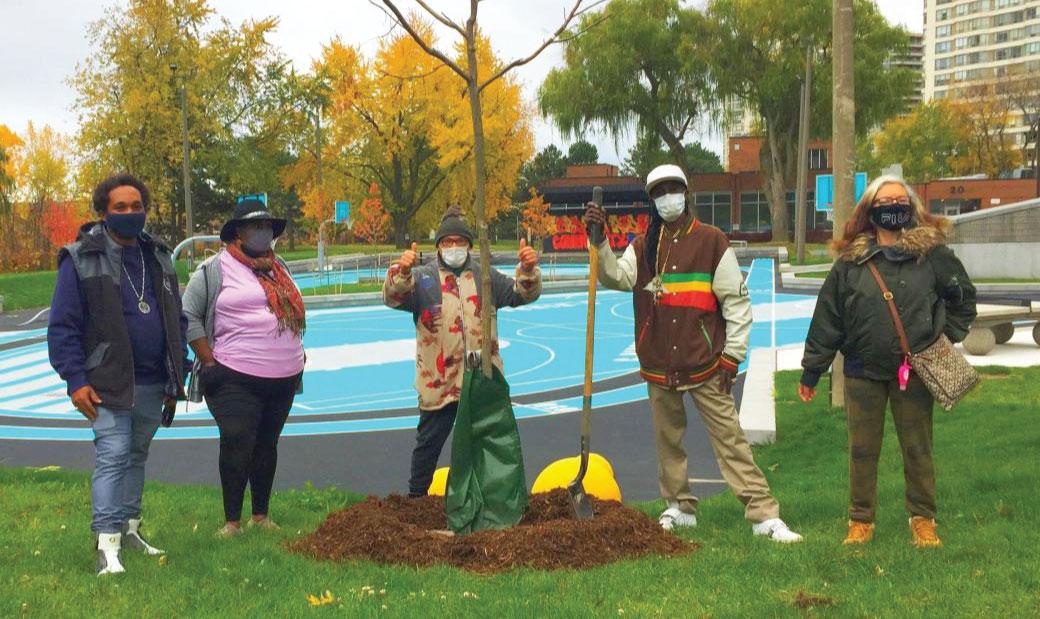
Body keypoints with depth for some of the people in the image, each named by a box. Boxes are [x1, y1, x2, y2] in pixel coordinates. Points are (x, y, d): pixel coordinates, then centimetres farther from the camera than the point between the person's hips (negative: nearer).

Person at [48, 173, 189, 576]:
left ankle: (129, 528, 26)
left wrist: (176, 376, 14)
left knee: (137, 455, 14)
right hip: (109, 384, -6)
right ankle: (106, 544, -8)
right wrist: (75, 379, -14)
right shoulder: (81, 259, -6)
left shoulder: (158, 257, 12)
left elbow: (176, 320, 18)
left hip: (153, 385, 6)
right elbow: (62, 326, -7)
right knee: (113, 455, -10)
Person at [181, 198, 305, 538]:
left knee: (267, 444, 12)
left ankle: (261, 516, 23)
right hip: (237, 380, -6)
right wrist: (209, 363, -10)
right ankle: (232, 522, 3)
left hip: (284, 379, 6)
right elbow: (189, 315, -7)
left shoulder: (278, 268, 16)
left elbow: (295, 311, 27)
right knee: (238, 444, -7)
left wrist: (295, 355, 18)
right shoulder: (216, 269, -5)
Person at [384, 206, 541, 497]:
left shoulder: (485, 277, 10)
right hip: (438, 382, -3)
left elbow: (523, 293, 4)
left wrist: (529, 269, -17)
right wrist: (401, 271, -39)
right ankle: (416, 497, 20)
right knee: (429, 442, 7)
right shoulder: (422, 278, -1)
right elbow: (393, 297, -18)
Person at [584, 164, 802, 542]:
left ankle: (763, 514, -5)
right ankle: (680, 507, 27)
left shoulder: (711, 242, -1)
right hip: (658, 364, 4)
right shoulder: (643, 247, 10)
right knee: (668, 439, 12)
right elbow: (616, 277, -6)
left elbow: (737, 301, -1)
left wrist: (732, 356, -5)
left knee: (729, 436, -6)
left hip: (704, 362, -4)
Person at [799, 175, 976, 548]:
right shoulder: (851, 260, 2)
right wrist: (811, 371, 5)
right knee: (862, 450, 7)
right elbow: (827, 317, 4)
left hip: (914, 371, -1)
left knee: (918, 449, 7)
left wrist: (949, 335, 4)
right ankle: (860, 520, 19)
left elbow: (963, 297, 13)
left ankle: (923, 519, 20)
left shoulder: (931, 252, 0)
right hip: (863, 372, 1)